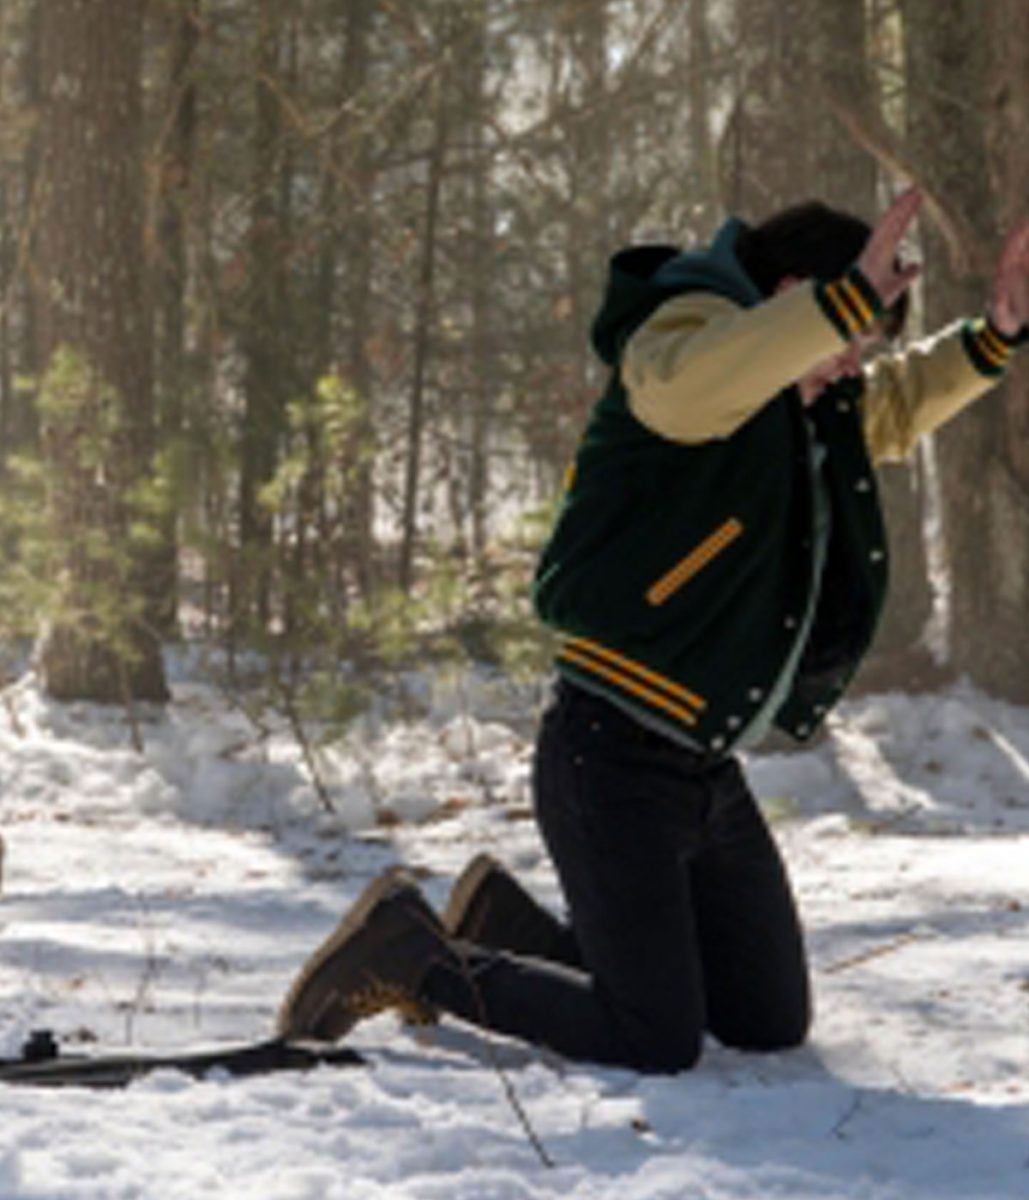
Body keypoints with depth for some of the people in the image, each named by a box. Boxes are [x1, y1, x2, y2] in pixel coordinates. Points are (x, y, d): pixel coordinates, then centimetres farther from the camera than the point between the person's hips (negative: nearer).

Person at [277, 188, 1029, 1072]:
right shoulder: (691, 325, -12)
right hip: (615, 760, -10)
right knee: (655, 1047, -12)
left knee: (773, 1025, 12)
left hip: (711, 776, 10)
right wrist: (850, 298, -39)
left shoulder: (812, 408, 15)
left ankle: (512, 928, 24)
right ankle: (410, 956, 5)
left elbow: (898, 405, 35)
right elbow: (684, 389, -37)